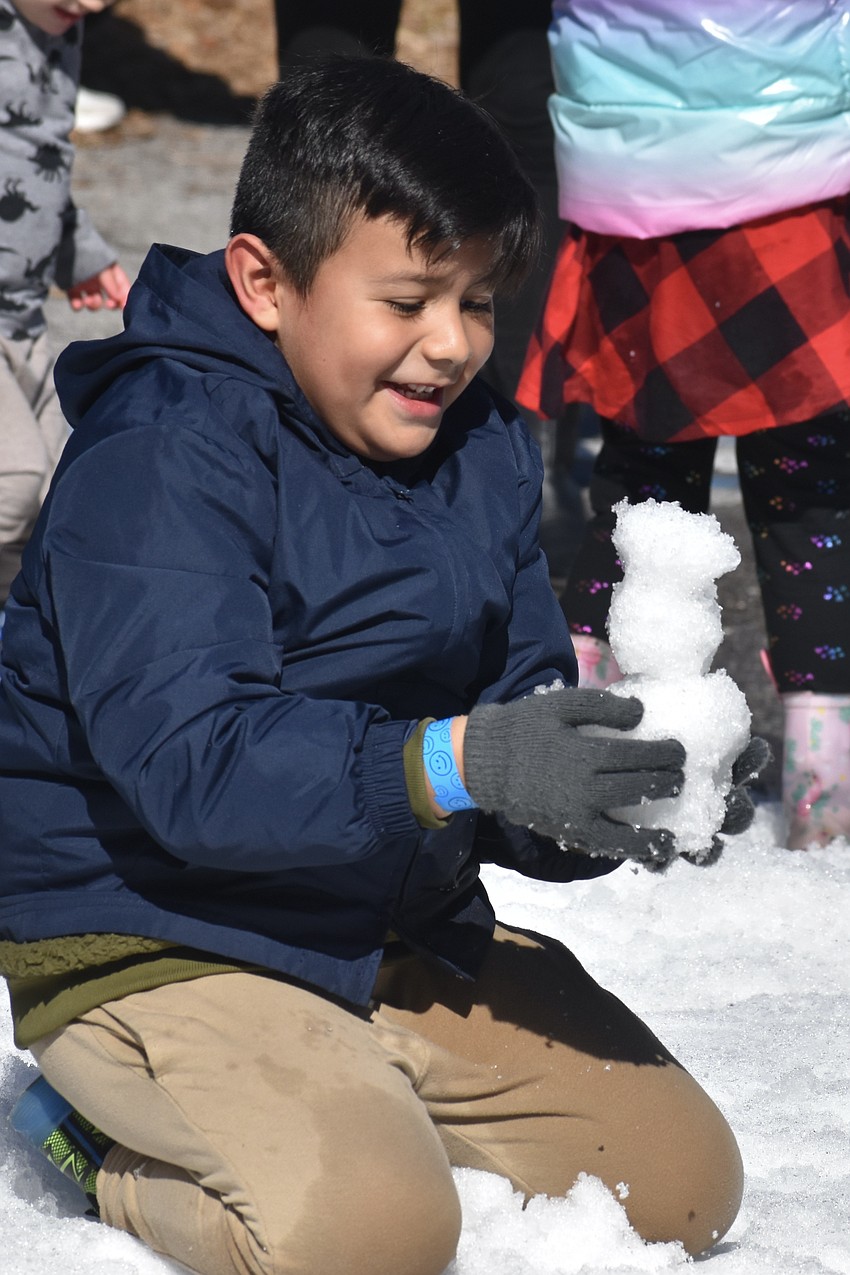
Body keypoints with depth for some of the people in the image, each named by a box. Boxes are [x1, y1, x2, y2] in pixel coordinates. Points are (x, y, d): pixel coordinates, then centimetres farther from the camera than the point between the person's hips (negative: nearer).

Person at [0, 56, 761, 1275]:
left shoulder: (481, 447, 5)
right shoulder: (161, 458, -19)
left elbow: (521, 702, 4)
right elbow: (191, 763, -29)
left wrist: (611, 794, -20)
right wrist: (454, 762, -40)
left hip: (407, 933, 8)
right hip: (159, 947, -8)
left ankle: (333, 1110, 16)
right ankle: (108, 1143, 1)